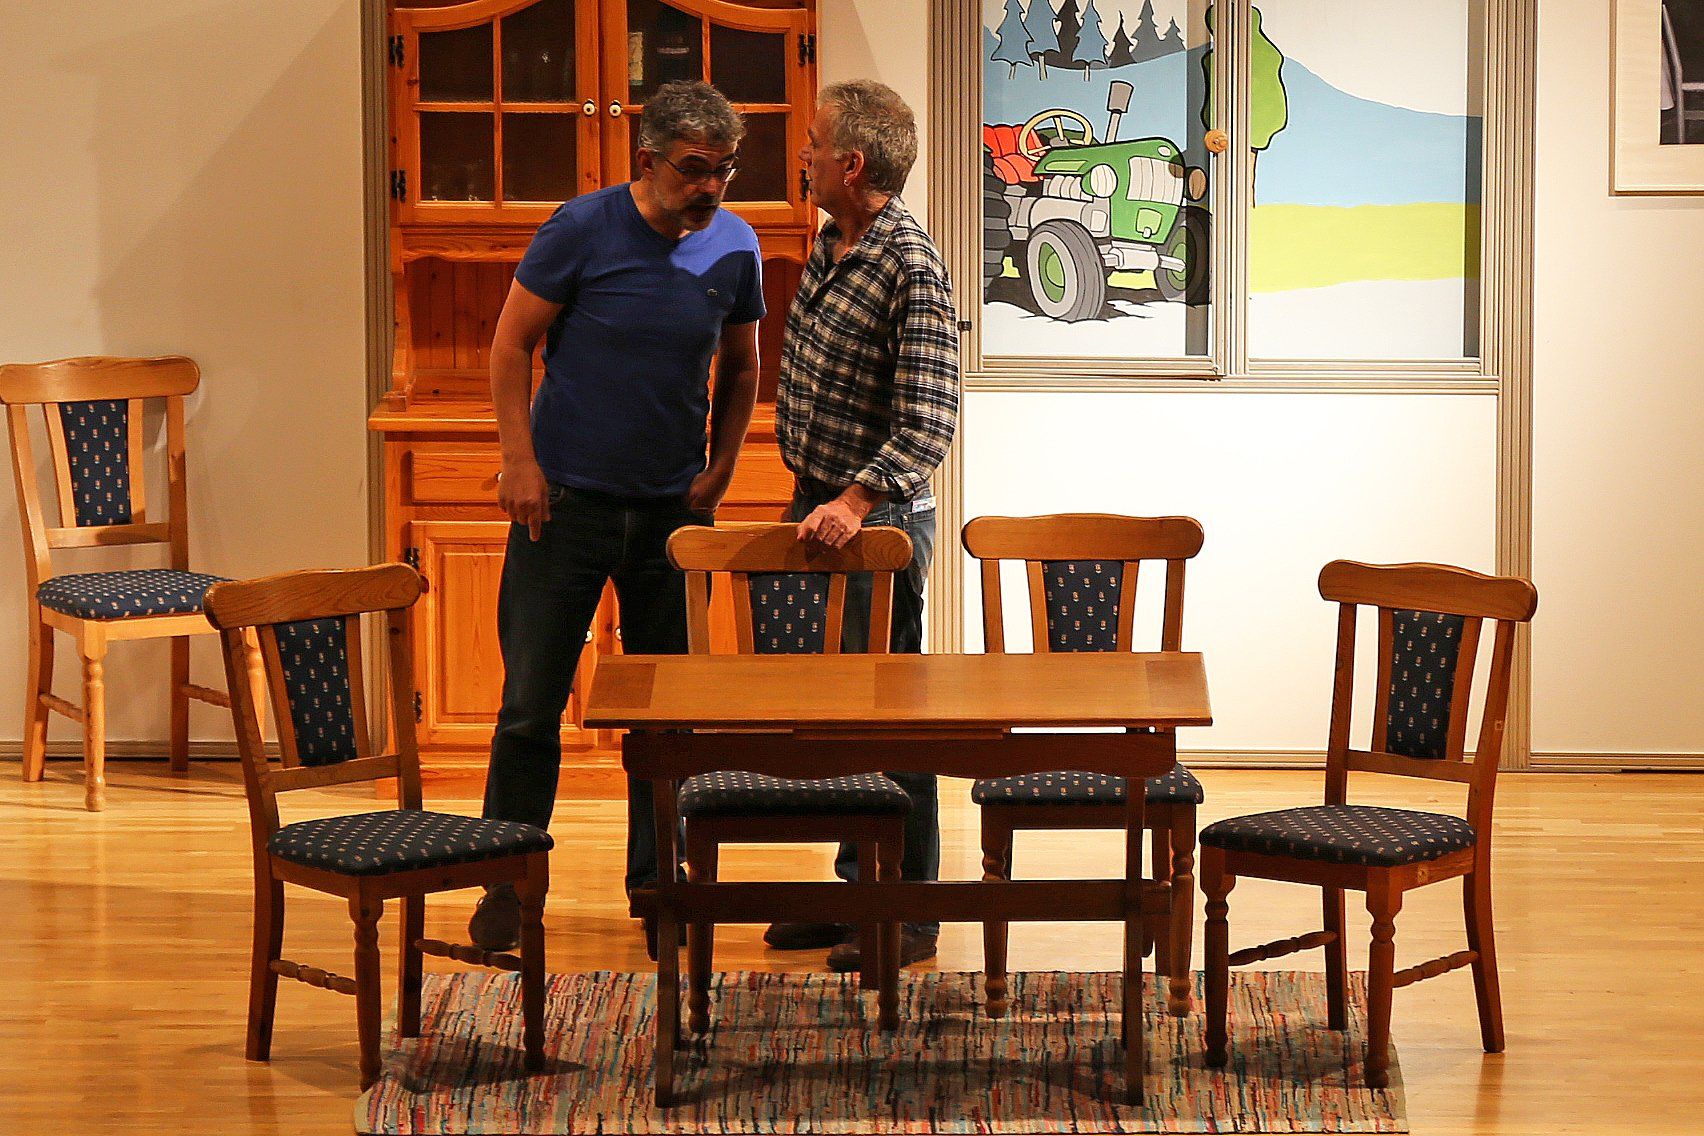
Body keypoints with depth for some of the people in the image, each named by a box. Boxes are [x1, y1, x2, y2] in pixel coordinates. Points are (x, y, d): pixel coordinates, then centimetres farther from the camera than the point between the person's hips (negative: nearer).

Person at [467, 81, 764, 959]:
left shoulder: (733, 246, 1)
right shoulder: (583, 230, -10)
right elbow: (511, 343, -4)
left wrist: (718, 472, 5)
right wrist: (520, 459, -11)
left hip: (671, 508, 3)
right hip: (565, 499, -3)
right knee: (532, 702, 0)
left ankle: (657, 887, 19)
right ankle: (509, 883, 11)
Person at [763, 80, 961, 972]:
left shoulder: (910, 269, -19)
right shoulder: (831, 248, 9)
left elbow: (929, 424, -24)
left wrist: (855, 502, -33)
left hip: (878, 522, -9)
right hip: (817, 508, 9)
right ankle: (855, 888, 24)